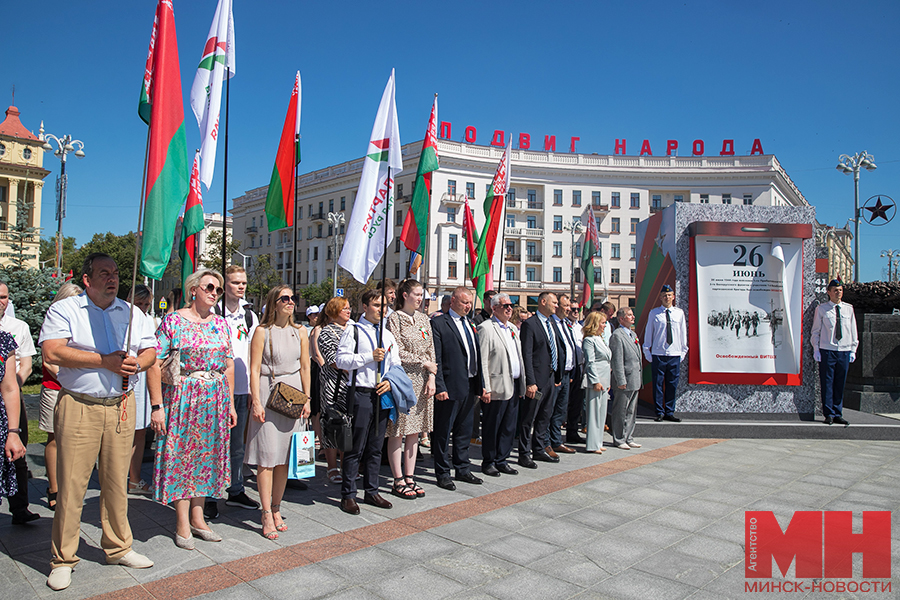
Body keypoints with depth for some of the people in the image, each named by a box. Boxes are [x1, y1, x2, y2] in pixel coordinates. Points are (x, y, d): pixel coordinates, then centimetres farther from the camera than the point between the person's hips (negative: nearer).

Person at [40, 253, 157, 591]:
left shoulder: (130, 313, 13)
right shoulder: (63, 310, 1)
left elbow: (150, 350, 11)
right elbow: (52, 352, -13)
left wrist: (136, 363, -11)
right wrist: (104, 361, -15)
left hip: (121, 406, 4)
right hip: (78, 407, -3)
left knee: (117, 483, 10)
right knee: (71, 485, 0)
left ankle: (118, 547, 25)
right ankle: (63, 559, 15)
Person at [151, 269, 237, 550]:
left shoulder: (221, 323, 9)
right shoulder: (173, 320, -5)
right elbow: (154, 364, -9)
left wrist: (230, 404, 10)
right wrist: (156, 405, -15)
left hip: (215, 400, 5)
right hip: (181, 397, -4)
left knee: (206, 455, 10)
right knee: (180, 454, 1)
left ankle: (198, 518, 24)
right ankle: (183, 524, 14)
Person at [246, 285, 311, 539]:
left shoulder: (300, 332, 10)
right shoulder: (263, 331, -2)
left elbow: (305, 367, 11)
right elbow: (254, 369, -5)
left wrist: (306, 399, 6)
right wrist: (256, 401, -12)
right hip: (268, 392, -4)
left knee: (285, 456, 8)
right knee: (267, 455, -4)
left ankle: (276, 509, 20)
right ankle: (267, 514, 3)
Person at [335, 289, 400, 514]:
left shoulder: (388, 335, 15)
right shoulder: (353, 331, -2)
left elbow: (396, 365, 17)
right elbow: (341, 360, -10)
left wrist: (390, 381, -2)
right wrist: (370, 356, -16)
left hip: (383, 394, 6)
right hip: (361, 394, -6)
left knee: (375, 447, 13)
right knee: (356, 448, -2)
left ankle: (371, 492, 24)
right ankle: (348, 495, 9)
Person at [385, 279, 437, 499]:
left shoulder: (423, 318, 13)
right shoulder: (394, 318, -5)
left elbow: (431, 350, 12)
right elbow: (398, 352, -11)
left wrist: (431, 378, 1)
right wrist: (424, 363, -8)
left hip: (422, 381, 6)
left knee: (414, 431, 9)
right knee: (398, 432, -1)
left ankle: (409, 477, 17)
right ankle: (398, 481, 6)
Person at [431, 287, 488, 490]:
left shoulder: (469, 324, 15)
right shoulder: (438, 323, -8)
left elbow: (477, 356, 16)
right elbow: (436, 358, -13)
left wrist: (481, 385, 12)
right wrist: (439, 387, -19)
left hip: (470, 387, 7)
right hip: (450, 388, -7)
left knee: (464, 431, 17)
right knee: (443, 432, 4)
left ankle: (463, 469, 30)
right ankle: (443, 473, 16)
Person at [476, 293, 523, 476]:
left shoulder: (513, 328, 17)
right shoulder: (486, 328, -9)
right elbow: (482, 361, -13)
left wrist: (521, 385, 13)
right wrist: (485, 389, -18)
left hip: (514, 386, 8)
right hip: (497, 387, -8)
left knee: (509, 427, 13)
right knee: (491, 427, 4)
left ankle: (501, 460, 25)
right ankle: (488, 462, 17)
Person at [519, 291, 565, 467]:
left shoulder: (553, 323, 14)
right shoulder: (529, 324, -12)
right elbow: (527, 355, -17)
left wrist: (558, 375, 12)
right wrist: (530, 382, -21)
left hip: (552, 378, 8)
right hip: (537, 379, -8)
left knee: (545, 417, 17)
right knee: (529, 419, 1)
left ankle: (539, 450, 29)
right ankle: (524, 454, 11)